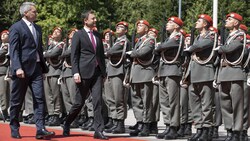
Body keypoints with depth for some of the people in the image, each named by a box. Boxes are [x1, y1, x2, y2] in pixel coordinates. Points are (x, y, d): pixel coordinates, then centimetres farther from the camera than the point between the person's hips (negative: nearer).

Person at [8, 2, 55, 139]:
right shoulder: (16, 28, -4)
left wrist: (44, 67, 17)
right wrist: (18, 68, -22)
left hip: (36, 68, 6)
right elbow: (14, 50, -11)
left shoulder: (37, 28, 17)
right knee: (17, 101, 4)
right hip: (22, 69, -6)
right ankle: (14, 129, 16)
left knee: (39, 99, -6)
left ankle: (40, 129, -11)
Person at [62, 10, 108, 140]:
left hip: (97, 73, 4)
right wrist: (75, 73, -15)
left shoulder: (97, 35, 15)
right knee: (79, 102, 3)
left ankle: (98, 130, -6)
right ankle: (67, 125, 23)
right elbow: (74, 55, -6)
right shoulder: (78, 35, -1)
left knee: (98, 101, -5)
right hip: (84, 73, -4)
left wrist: (104, 72, 14)